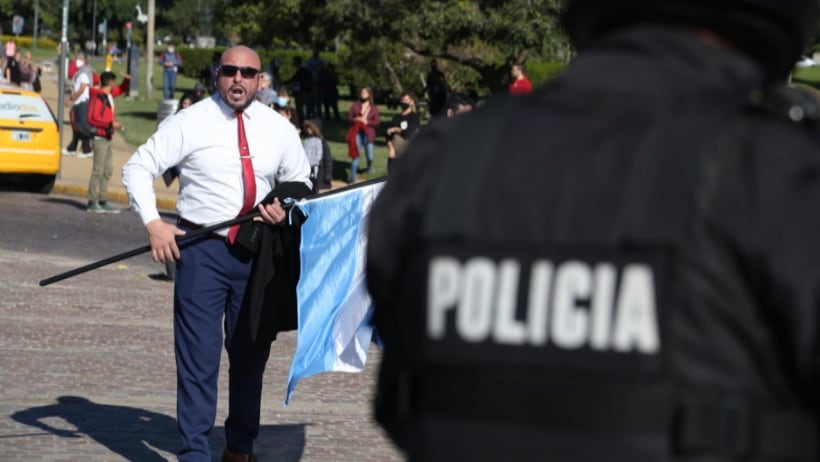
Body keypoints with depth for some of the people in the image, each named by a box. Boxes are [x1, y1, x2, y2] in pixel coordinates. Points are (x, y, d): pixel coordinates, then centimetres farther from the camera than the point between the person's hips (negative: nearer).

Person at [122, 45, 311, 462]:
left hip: (257, 251, 4)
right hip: (202, 250, -4)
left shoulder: (279, 130, 6)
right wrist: (154, 223, -16)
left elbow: (300, 182, 20)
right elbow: (137, 168, -4)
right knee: (198, 354, -6)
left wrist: (286, 209, -2)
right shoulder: (190, 122, -5)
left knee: (251, 352, 12)